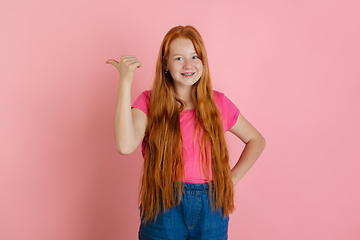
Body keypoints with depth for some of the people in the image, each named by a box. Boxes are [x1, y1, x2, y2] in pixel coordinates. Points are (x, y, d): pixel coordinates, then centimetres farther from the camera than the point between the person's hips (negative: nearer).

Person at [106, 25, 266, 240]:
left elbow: (256, 141, 15)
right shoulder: (149, 103, -4)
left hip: (211, 210, 2)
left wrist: (232, 178, 3)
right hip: (163, 209, -1)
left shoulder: (218, 103, 2)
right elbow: (125, 145, -23)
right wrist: (126, 82, -22)